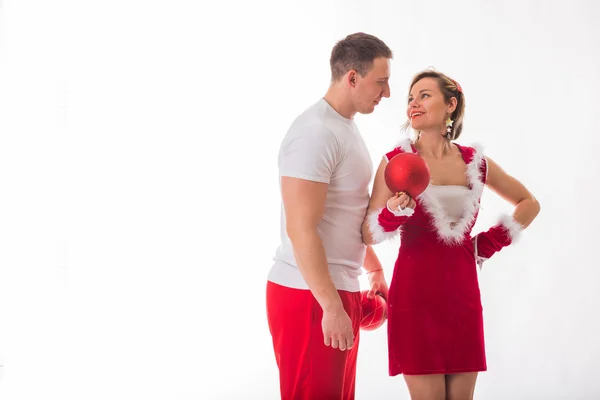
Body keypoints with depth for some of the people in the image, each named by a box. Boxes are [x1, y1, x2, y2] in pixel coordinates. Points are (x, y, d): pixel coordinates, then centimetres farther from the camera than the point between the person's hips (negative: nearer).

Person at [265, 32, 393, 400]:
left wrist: (375, 269, 30)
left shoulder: (345, 127, 14)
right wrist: (332, 307, -22)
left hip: (338, 290, 10)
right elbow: (301, 230, -21)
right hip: (310, 296, -10)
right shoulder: (316, 133, -17)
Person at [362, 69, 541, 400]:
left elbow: (529, 204, 19)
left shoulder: (475, 162, 5)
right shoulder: (396, 161, -3)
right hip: (415, 296, -3)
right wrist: (393, 212, -25)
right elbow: (368, 235, -6)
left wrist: (491, 242, 8)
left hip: (462, 295, 3)